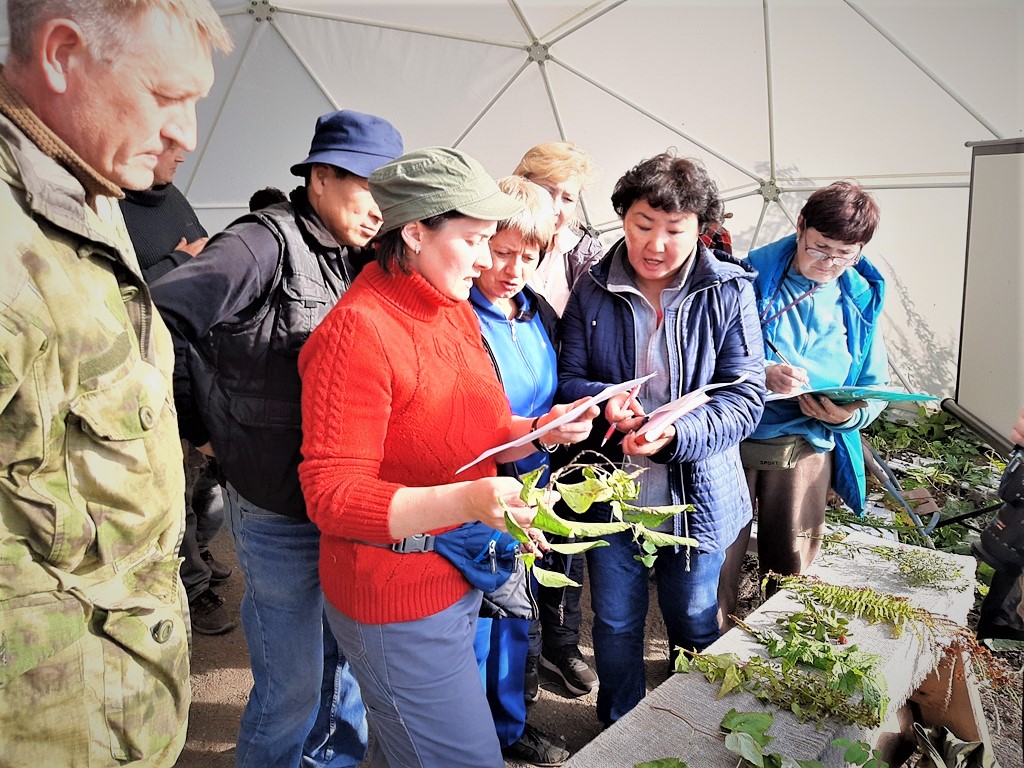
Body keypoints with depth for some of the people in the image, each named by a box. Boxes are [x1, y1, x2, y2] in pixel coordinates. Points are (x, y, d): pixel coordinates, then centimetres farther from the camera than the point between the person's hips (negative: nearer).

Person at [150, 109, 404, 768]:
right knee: (294, 684, 6)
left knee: (348, 658, 21)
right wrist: (202, 428, -12)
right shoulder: (265, 243, -15)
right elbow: (158, 319, -21)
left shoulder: (352, 258, 8)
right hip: (279, 511, -7)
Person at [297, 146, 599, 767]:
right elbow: (332, 495, -23)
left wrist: (536, 431, -3)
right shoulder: (359, 330, -21)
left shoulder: (456, 308, 7)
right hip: (400, 600, -8)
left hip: (461, 576, 8)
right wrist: (465, 500, -34)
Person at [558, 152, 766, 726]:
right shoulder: (593, 291, -6)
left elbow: (745, 397, -14)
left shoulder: (729, 292, -11)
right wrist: (604, 400, -24)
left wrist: (676, 433, -31)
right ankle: (618, 735, 46)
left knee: (695, 626, 21)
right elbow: (568, 377, -1)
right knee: (616, 625, 18)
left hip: (697, 493, 0)